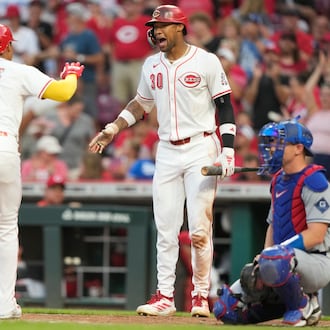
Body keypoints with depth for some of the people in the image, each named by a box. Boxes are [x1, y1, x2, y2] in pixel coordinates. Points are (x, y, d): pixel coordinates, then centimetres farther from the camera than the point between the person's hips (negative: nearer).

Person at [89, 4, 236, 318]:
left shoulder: (206, 62, -6)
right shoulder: (152, 65, 10)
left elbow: (225, 105, -5)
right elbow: (142, 103, 24)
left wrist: (228, 150, -14)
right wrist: (114, 128, 13)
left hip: (201, 148, -5)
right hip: (167, 151, 5)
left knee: (199, 228, -8)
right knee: (165, 229, 1)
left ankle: (200, 295, 2)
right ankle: (164, 296, 4)